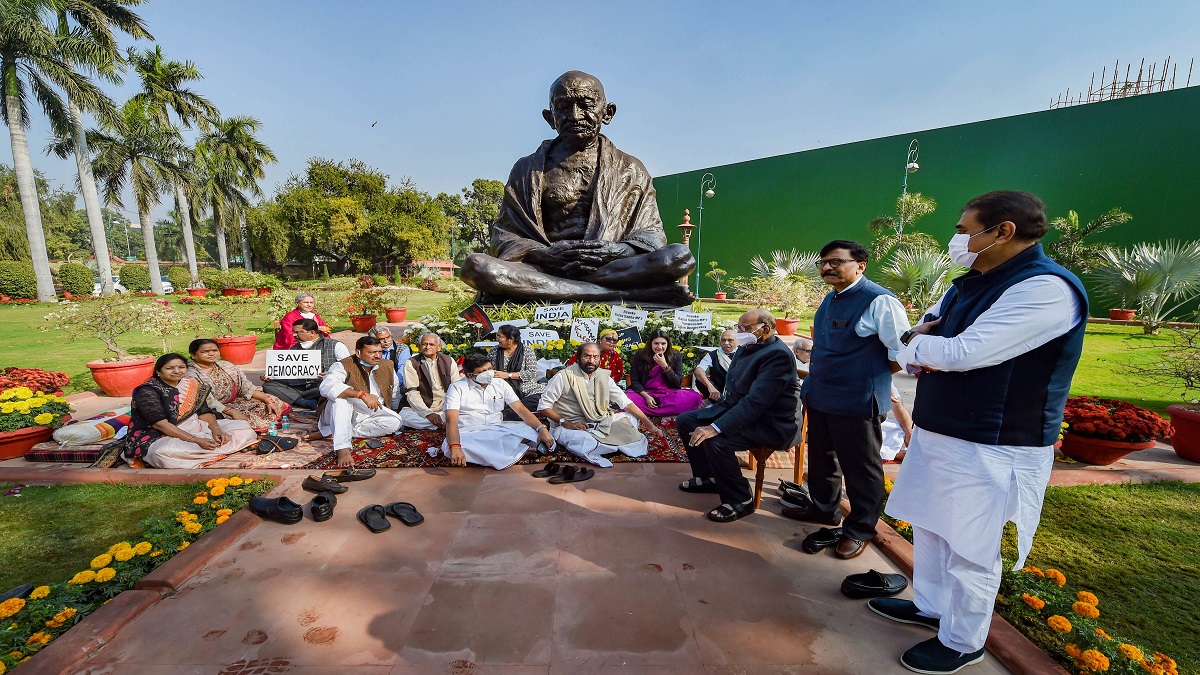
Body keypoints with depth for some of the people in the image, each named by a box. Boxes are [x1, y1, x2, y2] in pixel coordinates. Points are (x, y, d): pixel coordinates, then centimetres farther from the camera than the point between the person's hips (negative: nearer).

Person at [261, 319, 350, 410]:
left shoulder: (335, 345, 4)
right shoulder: (293, 349, 21)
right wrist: (270, 376, 0)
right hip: (298, 388, 5)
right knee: (268, 385, -14)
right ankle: (309, 403, -25)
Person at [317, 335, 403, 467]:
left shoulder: (388, 367, 2)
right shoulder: (343, 366, -15)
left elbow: (395, 391, 19)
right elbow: (326, 387, -35)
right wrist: (362, 394, -43)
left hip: (368, 416, 5)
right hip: (338, 416, -4)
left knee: (395, 421, -23)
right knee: (341, 397, -34)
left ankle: (337, 432, -19)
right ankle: (342, 448, -41)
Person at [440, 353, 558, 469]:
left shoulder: (500, 384, 8)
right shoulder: (457, 388, -3)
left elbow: (520, 409, 2)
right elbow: (451, 420, -16)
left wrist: (542, 429, -15)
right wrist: (455, 448, -35)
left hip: (498, 430, 2)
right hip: (469, 434, -2)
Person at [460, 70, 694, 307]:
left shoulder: (630, 170, 17)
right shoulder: (527, 170, 16)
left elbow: (652, 235, 9)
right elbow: (503, 237, 9)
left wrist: (613, 252, -14)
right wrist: (546, 254, -14)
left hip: (613, 267, 0)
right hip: (544, 268, 1)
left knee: (680, 256, -26)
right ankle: (620, 294, -32)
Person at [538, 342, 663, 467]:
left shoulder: (603, 376, 6)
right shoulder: (564, 376, -10)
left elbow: (625, 402, 5)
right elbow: (543, 406, -9)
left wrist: (648, 424, -3)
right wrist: (566, 423, -21)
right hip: (572, 427, -6)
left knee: (631, 416, -4)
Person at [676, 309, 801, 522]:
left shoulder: (778, 355, -22)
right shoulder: (746, 348, 6)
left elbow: (755, 402, -30)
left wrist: (715, 427, -35)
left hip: (771, 423, -10)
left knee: (715, 440, -32)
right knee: (685, 421, 4)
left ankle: (740, 500, -8)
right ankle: (708, 477, 21)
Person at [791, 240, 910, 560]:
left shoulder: (879, 301, -18)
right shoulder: (831, 299, 9)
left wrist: (871, 378, -6)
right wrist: (812, 386, 16)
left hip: (856, 403, -9)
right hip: (820, 398, 9)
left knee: (860, 467, 8)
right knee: (821, 457, 22)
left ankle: (860, 529, 26)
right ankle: (823, 508, 43)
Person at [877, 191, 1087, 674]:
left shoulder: (1046, 289, -18)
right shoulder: (970, 285, 11)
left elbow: (962, 353, -27)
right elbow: (910, 351, 13)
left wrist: (918, 346, -7)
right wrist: (922, 346, -10)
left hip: (986, 450, -9)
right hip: (935, 435, 9)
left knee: (970, 553, 7)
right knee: (929, 528, 21)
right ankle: (930, 606, 41)